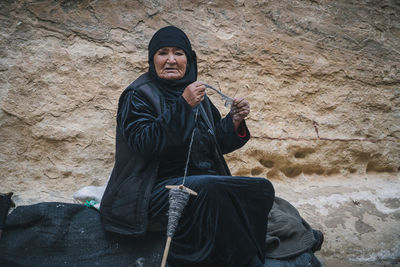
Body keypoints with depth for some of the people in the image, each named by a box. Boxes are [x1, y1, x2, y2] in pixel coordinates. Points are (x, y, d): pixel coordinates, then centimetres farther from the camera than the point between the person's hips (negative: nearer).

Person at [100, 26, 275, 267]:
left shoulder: (196, 94, 17)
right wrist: (183, 106, -24)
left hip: (207, 181, 6)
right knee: (209, 190, -34)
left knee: (261, 188, -14)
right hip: (161, 186, -6)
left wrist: (235, 121, -4)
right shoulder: (139, 95, -1)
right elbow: (144, 143, -18)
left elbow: (218, 143, 17)